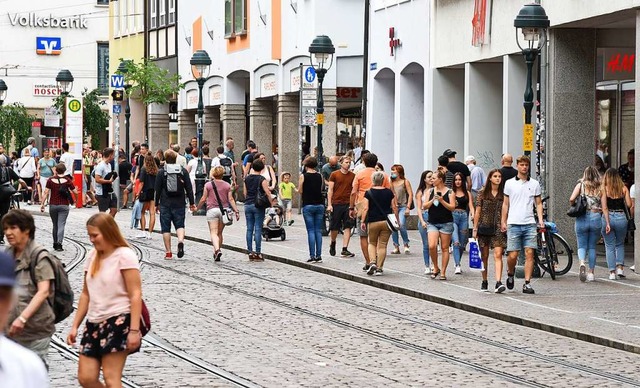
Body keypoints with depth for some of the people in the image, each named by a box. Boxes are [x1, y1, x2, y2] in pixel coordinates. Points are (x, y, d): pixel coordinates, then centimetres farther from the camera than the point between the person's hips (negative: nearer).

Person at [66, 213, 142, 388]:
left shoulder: (124, 255, -9)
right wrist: (75, 326, 13)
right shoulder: (92, 256, 11)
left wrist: (134, 330, -19)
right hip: (94, 322, 7)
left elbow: (135, 295, -13)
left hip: (118, 321, -7)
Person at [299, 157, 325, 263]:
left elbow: (300, 191, -2)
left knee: (311, 231, -3)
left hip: (308, 205, -3)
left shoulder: (304, 176, -5)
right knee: (318, 231, 6)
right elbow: (321, 189, 12)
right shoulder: (319, 176, 5)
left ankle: (312, 256, -7)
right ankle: (319, 256, 4)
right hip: (319, 205, 3)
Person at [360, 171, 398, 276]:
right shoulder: (389, 192, 3)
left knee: (372, 243, 16)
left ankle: (373, 262, -3)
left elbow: (365, 208, -7)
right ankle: (379, 268, 4)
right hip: (386, 222, 1)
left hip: (373, 222, -1)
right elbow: (394, 207, 4)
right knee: (382, 245, 5)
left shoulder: (369, 193, -3)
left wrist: (362, 221, -2)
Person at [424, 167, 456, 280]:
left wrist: (442, 201, -18)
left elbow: (452, 207, -7)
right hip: (432, 223, 2)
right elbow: (425, 206, 5)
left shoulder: (449, 192, -1)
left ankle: (443, 272, 9)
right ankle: (435, 268, 7)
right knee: (432, 246, -13)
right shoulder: (430, 191, 9)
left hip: (446, 223, -2)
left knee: (445, 248, 2)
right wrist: (433, 200, -11)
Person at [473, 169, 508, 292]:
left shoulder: (503, 194, 6)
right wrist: (475, 228, 0)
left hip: (498, 228, -1)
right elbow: (478, 212, 5)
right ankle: (484, 281, 22)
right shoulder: (482, 193, 5)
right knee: (484, 256, 8)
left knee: (498, 255, -13)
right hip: (484, 227, 1)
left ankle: (498, 282, -20)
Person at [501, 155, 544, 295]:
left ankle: (527, 283, -3)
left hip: (530, 224, 1)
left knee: (529, 253, -6)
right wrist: (503, 222, 5)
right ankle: (510, 273, 26)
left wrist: (540, 219, 1)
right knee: (513, 255, -4)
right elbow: (505, 204, 11)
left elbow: (538, 203, 14)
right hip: (514, 224, -1)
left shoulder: (534, 184, 11)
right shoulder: (509, 183, 7)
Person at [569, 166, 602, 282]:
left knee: (582, 246, 6)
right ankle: (591, 273, 12)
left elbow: (571, 199, -11)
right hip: (596, 218, 1)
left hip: (582, 218, -1)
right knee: (592, 247, 12)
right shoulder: (600, 187, 3)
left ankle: (582, 264, -23)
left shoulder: (581, 185, 1)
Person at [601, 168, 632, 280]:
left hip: (608, 217, -2)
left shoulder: (604, 189, -4)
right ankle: (620, 267, 7)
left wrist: (607, 223, -13)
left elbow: (604, 207, -11)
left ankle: (612, 272, 3)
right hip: (621, 218, 2)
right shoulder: (623, 189, 1)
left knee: (610, 246, 7)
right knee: (620, 244, 21)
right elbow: (629, 204, -3)